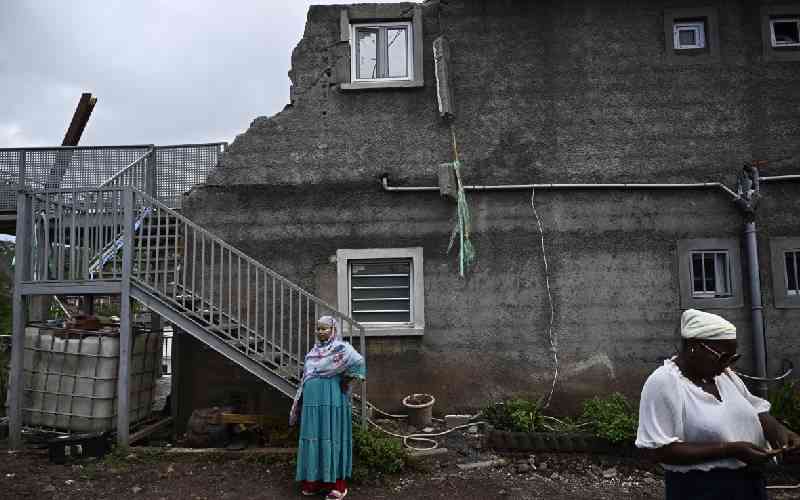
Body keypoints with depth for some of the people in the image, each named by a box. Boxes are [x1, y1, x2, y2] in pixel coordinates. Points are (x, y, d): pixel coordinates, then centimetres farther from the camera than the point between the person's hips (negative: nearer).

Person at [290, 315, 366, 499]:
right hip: (313, 402, 7)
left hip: (332, 401, -7)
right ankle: (316, 480, 22)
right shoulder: (313, 352, 15)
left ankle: (338, 484, 7)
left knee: (333, 438, -2)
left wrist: (347, 380, -17)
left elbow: (358, 360, -26)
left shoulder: (341, 348, -7)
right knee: (314, 438, 9)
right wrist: (299, 404, 17)